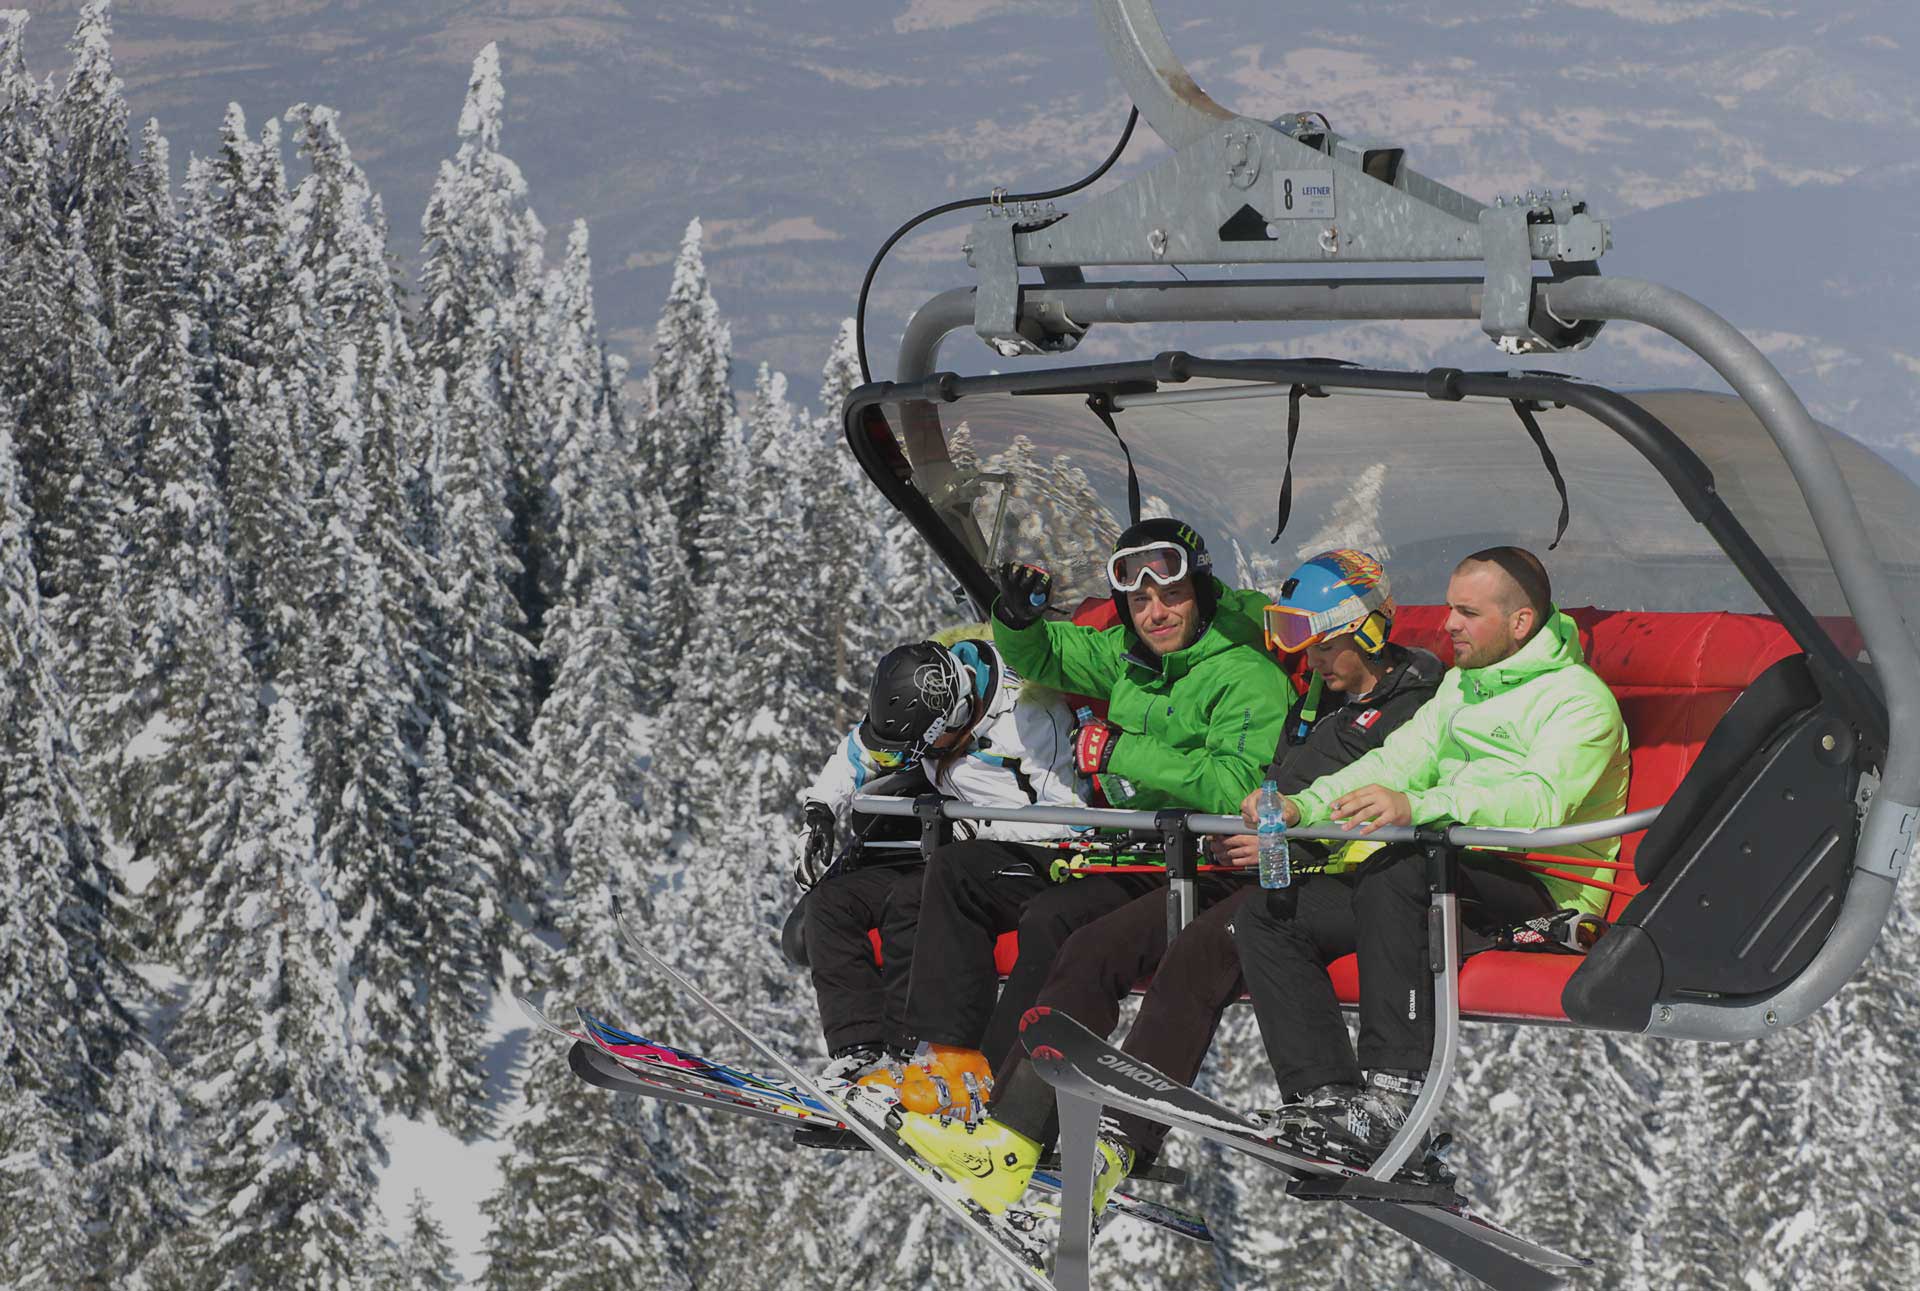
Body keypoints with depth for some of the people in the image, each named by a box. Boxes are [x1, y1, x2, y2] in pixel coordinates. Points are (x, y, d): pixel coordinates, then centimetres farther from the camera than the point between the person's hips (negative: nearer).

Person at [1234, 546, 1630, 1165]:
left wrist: (1416, 807, -38)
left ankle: (1395, 1093, -37)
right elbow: (1398, 759, 13)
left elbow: (1540, 800, -23)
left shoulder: (1579, 697, -6)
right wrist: (1303, 806, -6)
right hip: (1450, 875, 9)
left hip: (1538, 893, -9)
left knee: (1395, 874, -37)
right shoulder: (1462, 684, 22)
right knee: (1268, 914, -6)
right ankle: (1325, 1098, -18)